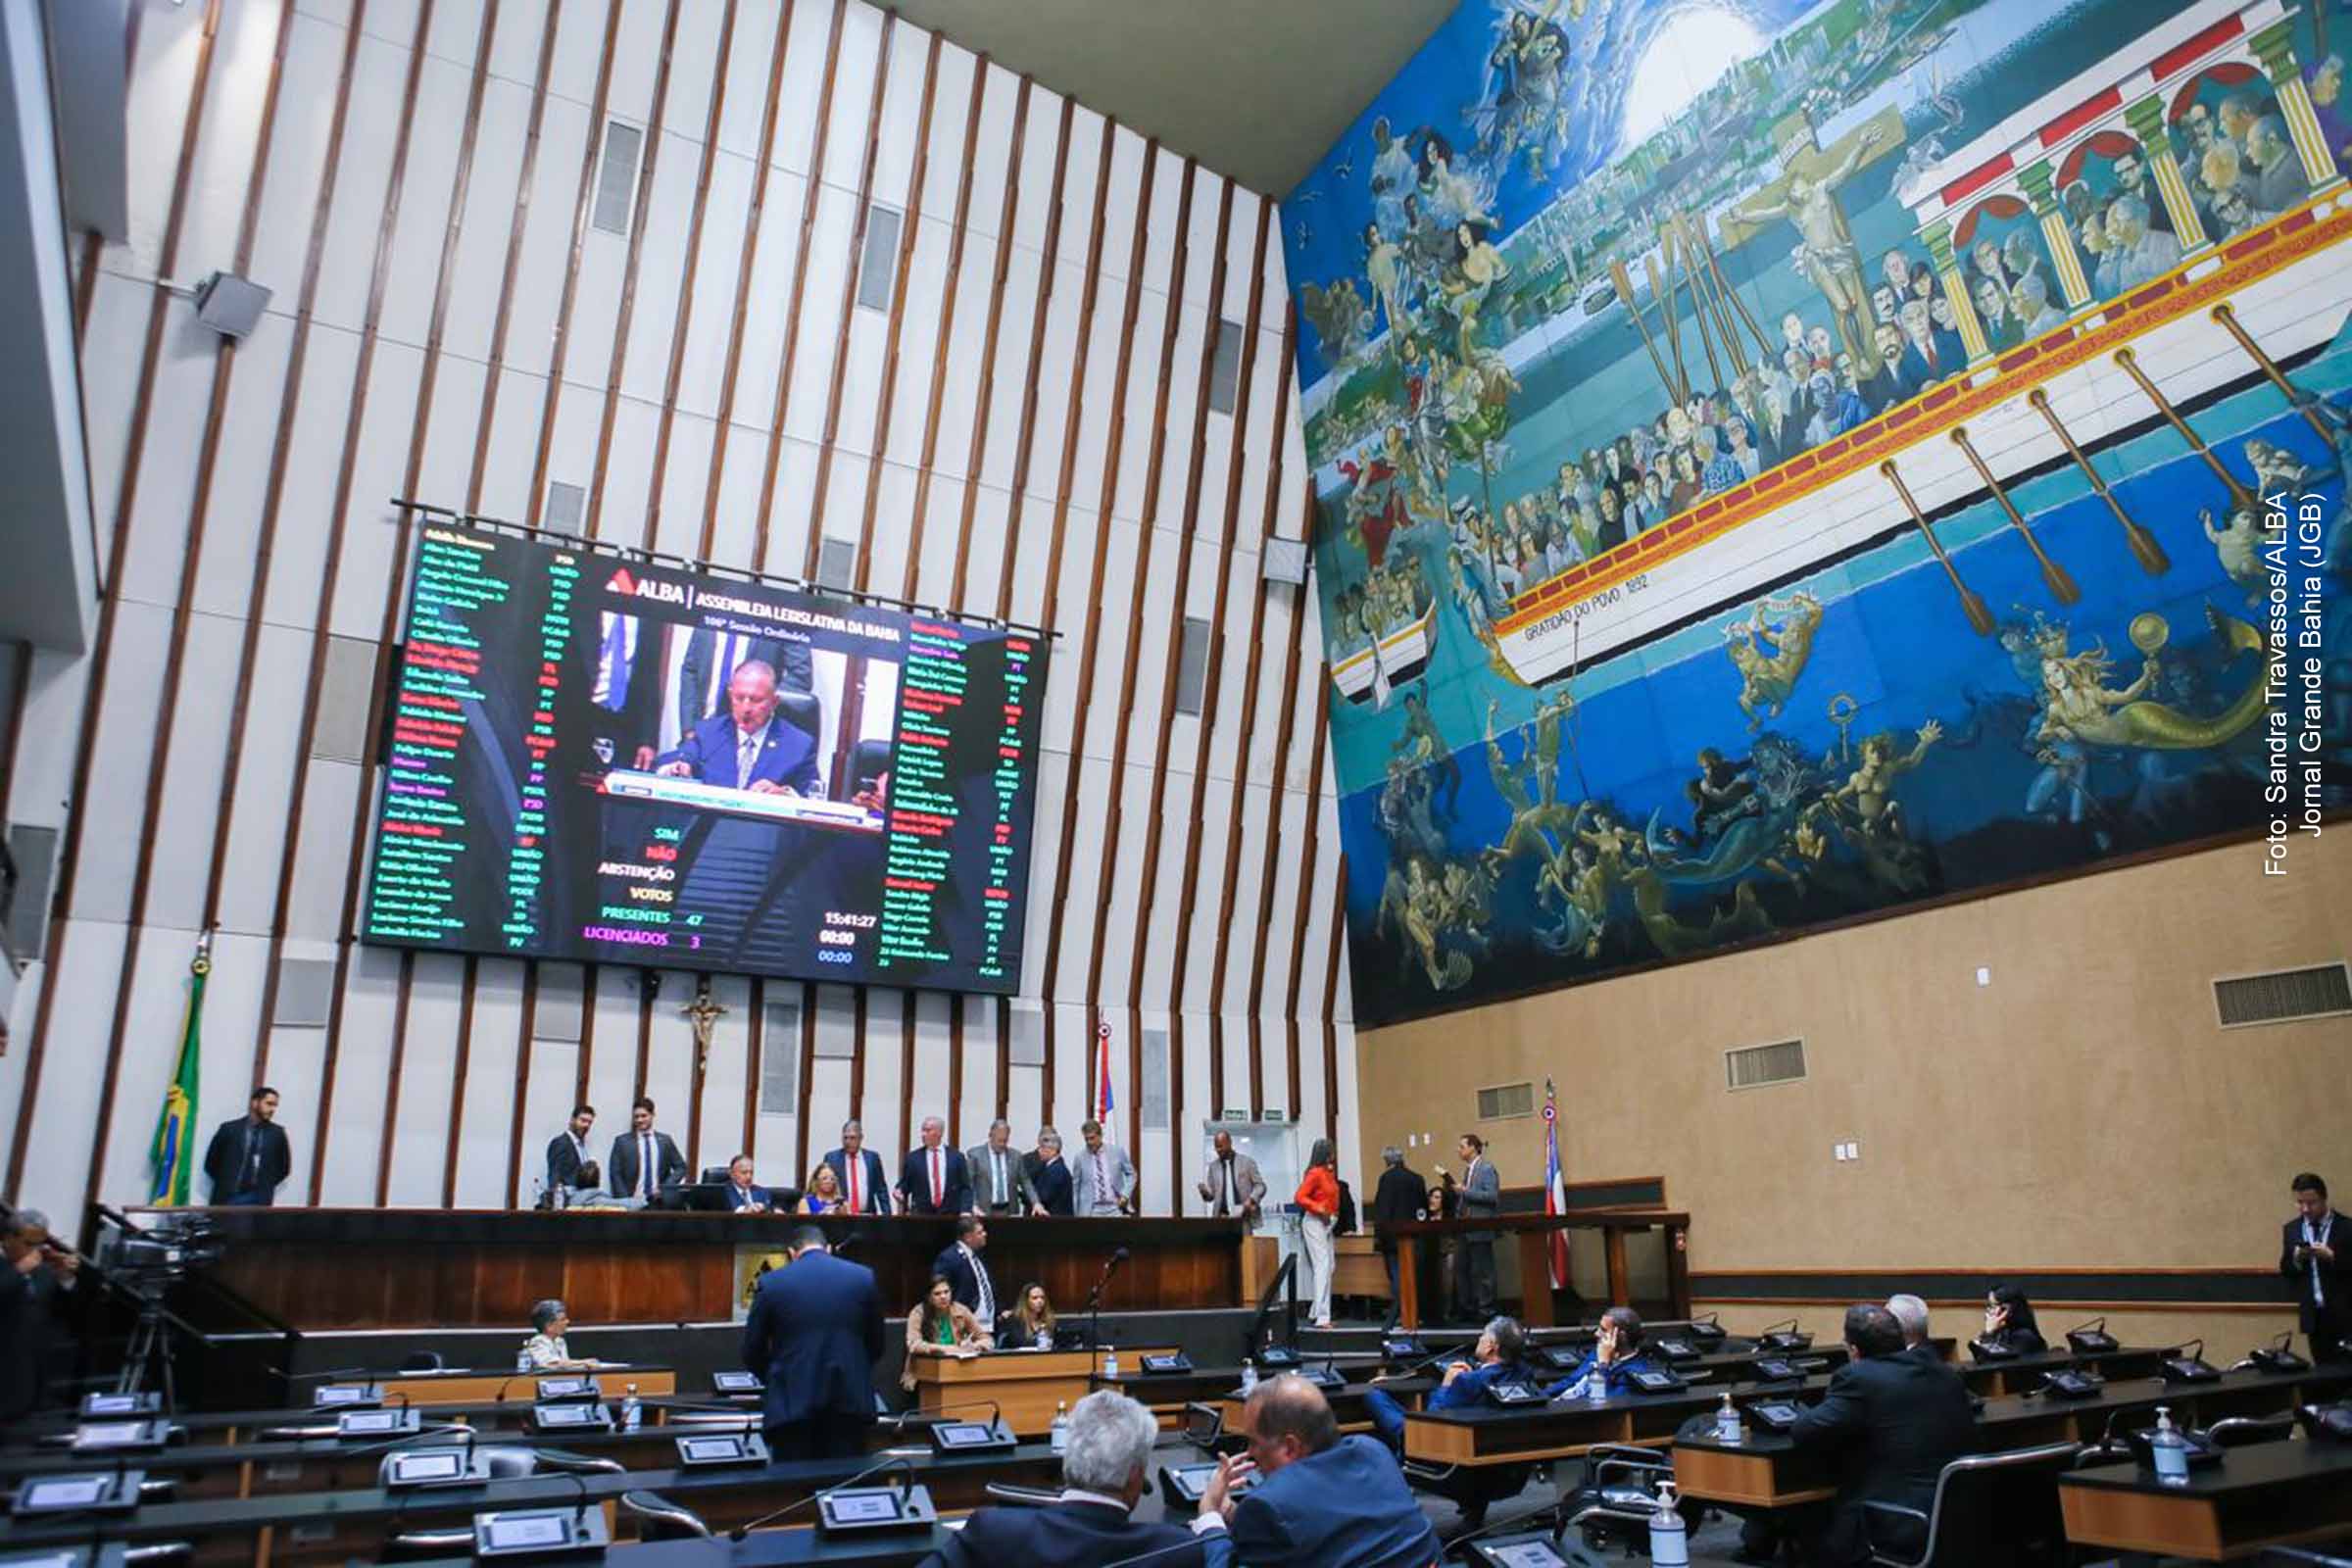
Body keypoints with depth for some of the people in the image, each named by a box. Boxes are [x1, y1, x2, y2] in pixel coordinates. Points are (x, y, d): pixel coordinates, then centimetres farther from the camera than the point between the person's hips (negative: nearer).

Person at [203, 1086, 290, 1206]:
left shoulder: (277, 1133, 6)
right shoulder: (229, 1129, 2)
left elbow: (284, 1167, 15)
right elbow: (211, 1162, 7)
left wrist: (267, 1184, 6)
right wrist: (225, 1184, 4)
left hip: (259, 1200, 1)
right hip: (228, 1197, -1)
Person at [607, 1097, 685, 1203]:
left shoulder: (665, 1140, 10)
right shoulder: (622, 1141, 5)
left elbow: (680, 1167, 10)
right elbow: (615, 1174, 1)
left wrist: (665, 1188, -4)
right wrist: (625, 1200, -9)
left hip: (658, 1199, 1)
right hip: (633, 1201, -1)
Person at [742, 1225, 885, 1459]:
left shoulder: (772, 1283, 0)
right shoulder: (864, 1277, 4)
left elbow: (752, 1354, 6)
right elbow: (876, 1345, 10)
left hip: (793, 1404, -1)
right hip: (850, 1400, 1)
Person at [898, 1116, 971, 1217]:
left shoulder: (956, 1157, 6)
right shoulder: (912, 1157, 7)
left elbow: (965, 1188, 5)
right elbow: (904, 1185, 11)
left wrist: (965, 1211, -7)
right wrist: (900, 1193, -10)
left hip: (950, 1215, 0)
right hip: (920, 1215, 0)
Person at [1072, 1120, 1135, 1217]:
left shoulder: (1117, 1151, 1)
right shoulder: (1080, 1157, 1)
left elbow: (1131, 1174, 12)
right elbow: (1075, 1186, 7)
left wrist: (1125, 1194, -2)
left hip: (1114, 1209, 0)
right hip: (1091, 1211, 0)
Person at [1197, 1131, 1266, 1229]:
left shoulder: (1247, 1162, 4)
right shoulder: (1213, 1166, 13)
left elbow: (1260, 1185, 4)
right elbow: (1211, 1195, 14)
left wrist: (1252, 1199, -14)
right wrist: (1205, 1191, -9)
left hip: (1243, 1217, -2)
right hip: (1222, 1217, 2)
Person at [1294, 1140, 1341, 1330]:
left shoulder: (1329, 1173, 10)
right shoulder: (1315, 1173, -14)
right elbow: (1299, 1197, -18)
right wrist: (1319, 1209, -21)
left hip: (1326, 1223, 9)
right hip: (1314, 1222, -9)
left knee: (1328, 1268, 12)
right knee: (1322, 1266, -13)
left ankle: (1318, 1313, 19)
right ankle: (1321, 1316, -14)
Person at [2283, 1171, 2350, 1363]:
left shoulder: (2345, 1227, -4)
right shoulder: (2291, 1229, 8)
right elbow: (2285, 1270, 7)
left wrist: (2331, 1257, -22)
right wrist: (2297, 1258, -12)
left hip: (2343, 1315, -3)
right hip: (2313, 1315, 3)